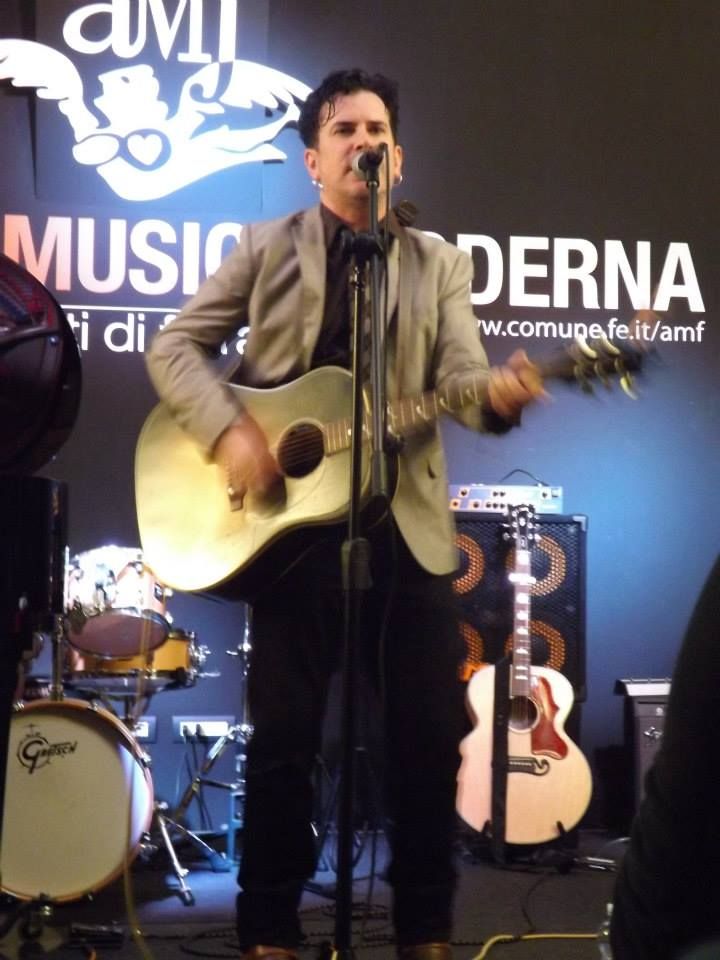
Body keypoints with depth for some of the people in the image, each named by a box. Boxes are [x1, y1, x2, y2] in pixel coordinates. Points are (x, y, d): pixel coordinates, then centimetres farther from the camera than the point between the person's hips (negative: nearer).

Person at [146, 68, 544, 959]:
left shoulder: (440, 263, 11)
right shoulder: (266, 247, 7)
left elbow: (460, 375, -3)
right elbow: (174, 347, 3)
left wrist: (500, 393, -27)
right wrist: (230, 432, -15)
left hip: (406, 524, 2)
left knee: (431, 735, 1)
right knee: (283, 736, 0)